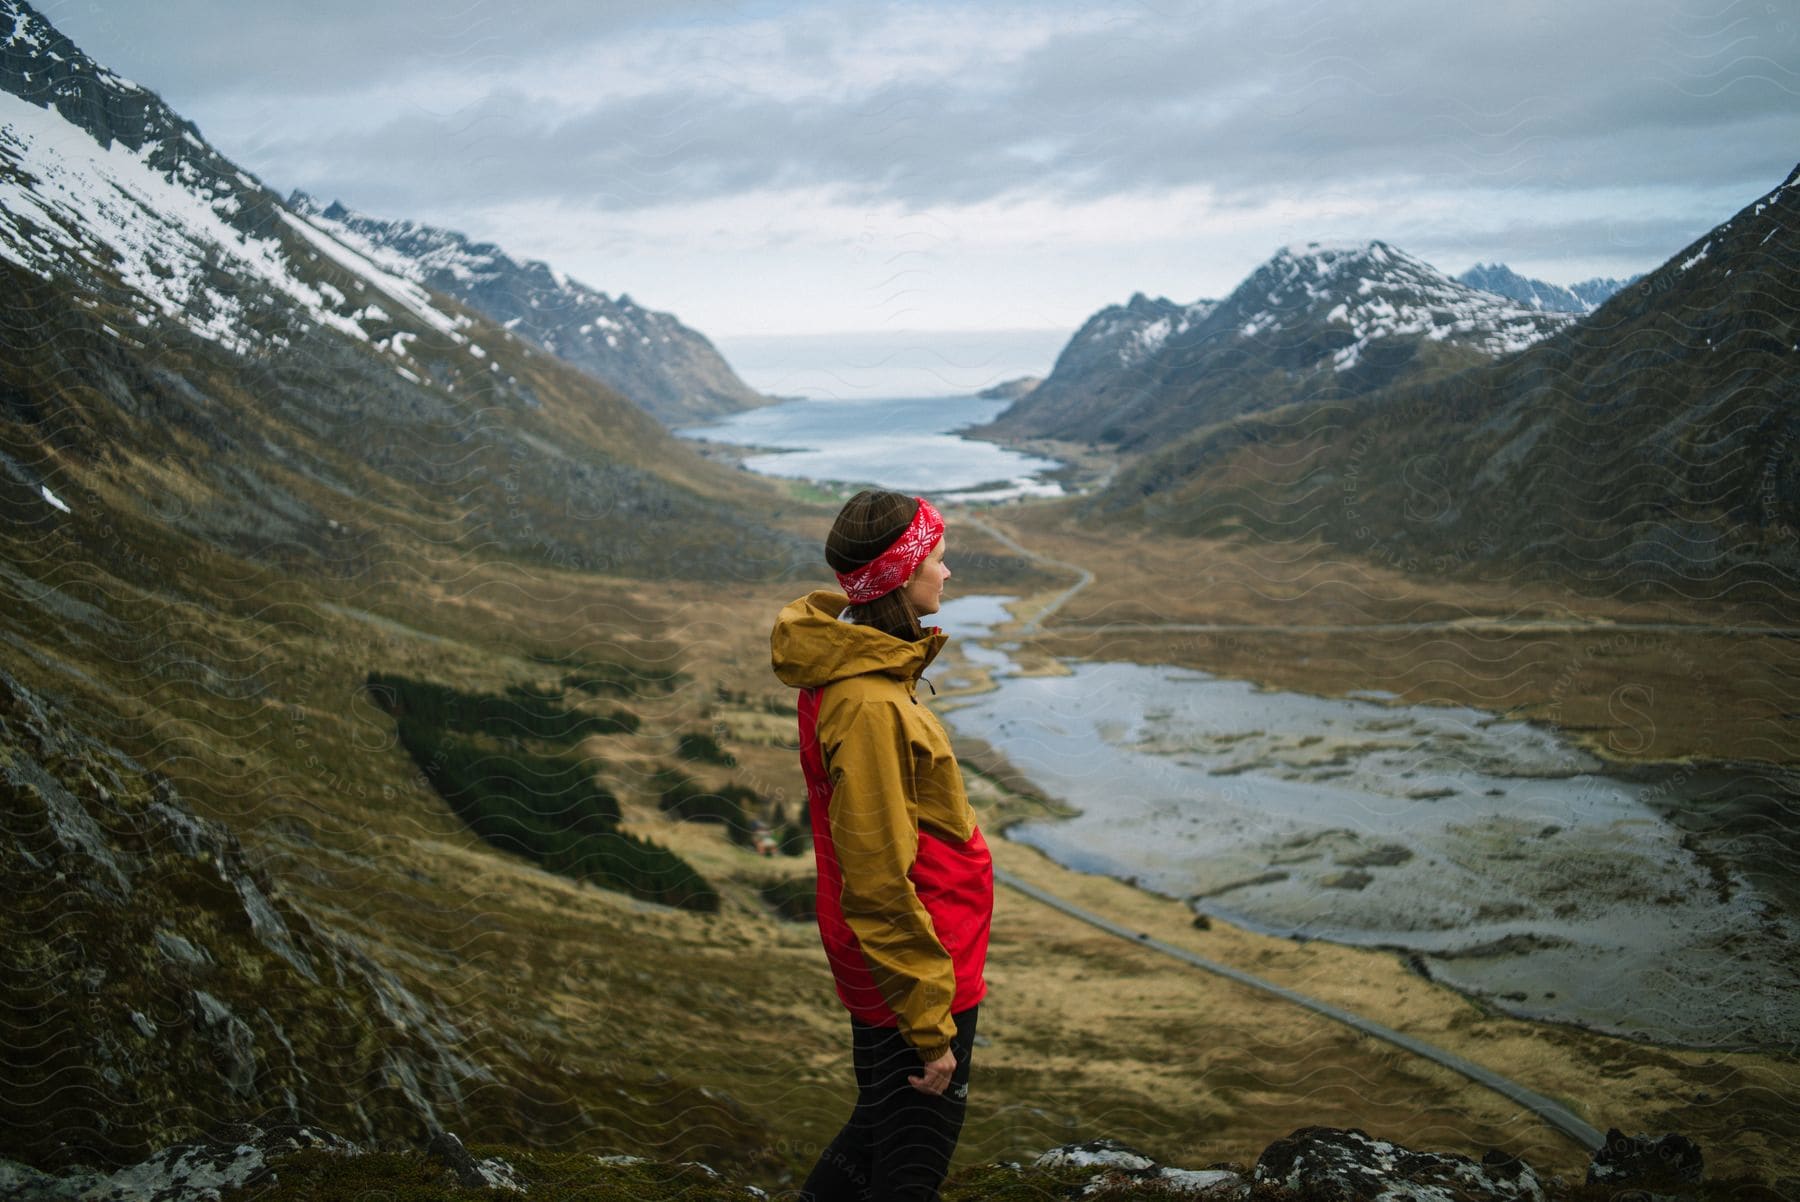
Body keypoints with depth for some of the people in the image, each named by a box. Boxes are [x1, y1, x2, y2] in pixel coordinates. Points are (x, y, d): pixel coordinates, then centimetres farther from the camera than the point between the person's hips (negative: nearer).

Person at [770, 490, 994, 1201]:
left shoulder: (867, 671, 6)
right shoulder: (870, 705, -26)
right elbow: (879, 885, -25)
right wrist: (931, 1027, -19)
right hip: (914, 980, -10)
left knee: (878, 1136, 25)